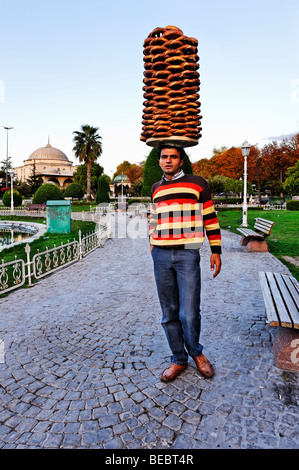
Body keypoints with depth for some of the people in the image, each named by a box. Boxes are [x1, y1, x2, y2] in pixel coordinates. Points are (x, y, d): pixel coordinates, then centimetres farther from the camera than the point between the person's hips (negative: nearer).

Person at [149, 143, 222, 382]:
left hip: (187, 255, -4)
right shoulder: (156, 189, 15)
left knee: (189, 313, -5)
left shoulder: (197, 184, 3)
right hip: (161, 256, 4)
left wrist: (216, 251, 0)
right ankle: (179, 360, 27)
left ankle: (196, 352, 26)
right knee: (169, 314, 9)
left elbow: (210, 218, 4)